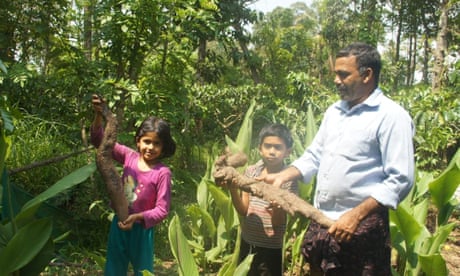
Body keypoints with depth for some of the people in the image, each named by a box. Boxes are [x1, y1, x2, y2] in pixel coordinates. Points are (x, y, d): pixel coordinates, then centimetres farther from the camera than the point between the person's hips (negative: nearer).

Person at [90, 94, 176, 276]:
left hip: (141, 229, -4)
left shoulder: (162, 173, -18)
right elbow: (100, 141, -5)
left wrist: (137, 217, -28)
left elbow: (162, 210, -16)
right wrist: (99, 115, -21)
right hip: (119, 225, 4)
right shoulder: (129, 156, -7)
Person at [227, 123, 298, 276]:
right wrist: (232, 188, -19)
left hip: (272, 248, -4)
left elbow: (279, 222, -16)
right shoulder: (251, 171, -2)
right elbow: (243, 210, -4)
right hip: (248, 242, 4)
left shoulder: (288, 179, -13)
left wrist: (276, 207, -37)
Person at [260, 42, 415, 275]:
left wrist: (356, 215, -22)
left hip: (361, 227, -7)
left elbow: (400, 180, -17)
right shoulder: (334, 111, 11)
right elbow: (314, 157, 16)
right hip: (320, 222, 7)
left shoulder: (392, 116, -12)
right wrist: (282, 177, 0)